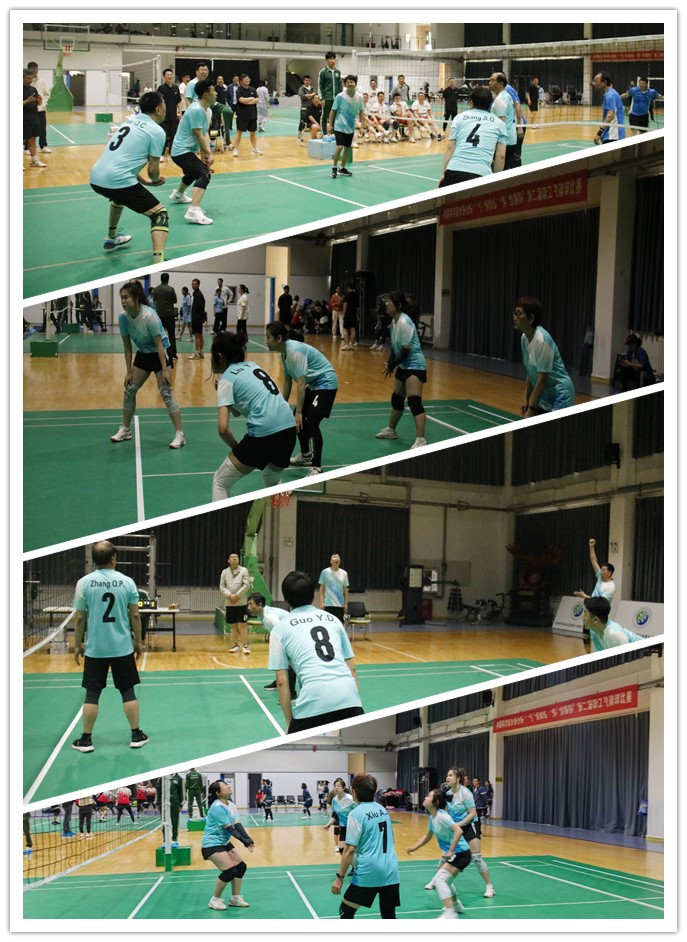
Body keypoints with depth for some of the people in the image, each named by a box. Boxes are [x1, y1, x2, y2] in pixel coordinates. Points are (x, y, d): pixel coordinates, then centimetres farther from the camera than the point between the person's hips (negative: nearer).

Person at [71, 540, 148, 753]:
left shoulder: (84, 583, -7)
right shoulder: (127, 582, -5)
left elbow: (79, 618, -3)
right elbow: (135, 616, -1)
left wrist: (77, 644, 9)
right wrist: (138, 641, 11)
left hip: (95, 648, 0)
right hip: (123, 647, 0)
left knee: (92, 694, 6)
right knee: (127, 691, 10)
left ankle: (86, 739, 10)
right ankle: (136, 735, 16)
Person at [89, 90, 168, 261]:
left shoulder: (130, 120, 19)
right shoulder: (157, 131, -3)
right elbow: (153, 170, -1)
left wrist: (144, 181, 28)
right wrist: (157, 180, 21)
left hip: (96, 178, 8)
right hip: (117, 180, -8)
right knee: (160, 214, -2)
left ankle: (112, 238, 55)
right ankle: (158, 263, -23)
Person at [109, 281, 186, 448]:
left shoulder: (149, 316, -29)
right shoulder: (123, 318, -12)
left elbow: (159, 344, -24)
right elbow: (127, 347, -2)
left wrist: (165, 370, -25)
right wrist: (129, 372, -2)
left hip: (160, 353, -6)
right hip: (143, 354, 6)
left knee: (166, 392, -14)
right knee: (129, 389, 7)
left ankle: (180, 435, -10)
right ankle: (125, 430, 22)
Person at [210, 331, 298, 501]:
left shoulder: (227, 379, 0)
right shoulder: (252, 365, 21)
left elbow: (223, 428, -10)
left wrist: (235, 446, 8)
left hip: (263, 433, -7)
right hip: (289, 429, 7)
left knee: (220, 483, 8)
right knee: (272, 481, 33)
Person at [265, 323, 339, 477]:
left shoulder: (294, 351, -26)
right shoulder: (284, 352, 2)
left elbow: (301, 383, -28)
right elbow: (287, 382, 11)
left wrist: (299, 411, -28)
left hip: (326, 383, -10)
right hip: (313, 385, 10)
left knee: (310, 422, -20)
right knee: (299, 421, 15)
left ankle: (316, 468, -20)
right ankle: (306, 456, 33)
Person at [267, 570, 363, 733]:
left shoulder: (280, 629, 13)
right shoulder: (333, 619, 22)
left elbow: (282, 681, 8)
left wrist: (290, 723, 13)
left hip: (314, 701, -3)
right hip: (349, 697, 3)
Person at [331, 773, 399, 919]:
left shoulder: (356, 813, -8)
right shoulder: (382, 809, 12)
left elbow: (350, 849, -12)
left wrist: (339, 877, -9)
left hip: (368, 872, -6)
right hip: (391, 871, 6)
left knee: (346, 912, 7)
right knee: (389, 915, 11)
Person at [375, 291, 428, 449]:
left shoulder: (404, 323, -21)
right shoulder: (394, 321, 7)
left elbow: (405, 350, -22)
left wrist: (391, 366, -13)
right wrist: (390, 365, 0)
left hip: (414, 365, -10)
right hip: (403, 365, 10)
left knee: (414, 402, -19)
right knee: (396, 399, 22)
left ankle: (421, 440, -24)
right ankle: (391, 430, 40)